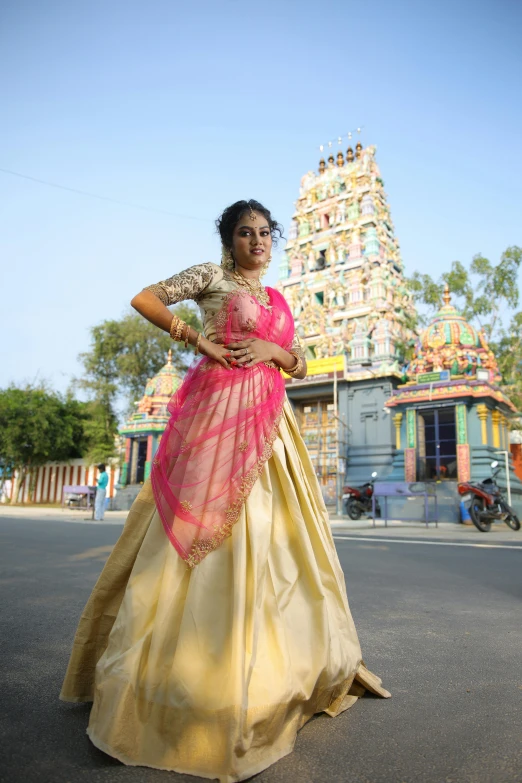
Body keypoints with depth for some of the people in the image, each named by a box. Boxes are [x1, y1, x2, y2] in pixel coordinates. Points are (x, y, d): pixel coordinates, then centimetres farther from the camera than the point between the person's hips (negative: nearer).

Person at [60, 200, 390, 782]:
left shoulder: (277, 301, 22)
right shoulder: (212, 276, 7)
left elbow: (301, 367, 19)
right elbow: (144, 299, -1)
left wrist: (274, 350, -1)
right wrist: (198, 340, -7)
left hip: (267, 421, 6)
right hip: (219, 407, -6)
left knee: (275, 533, 9)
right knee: (207, 534, -7)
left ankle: (316, 657, 24)